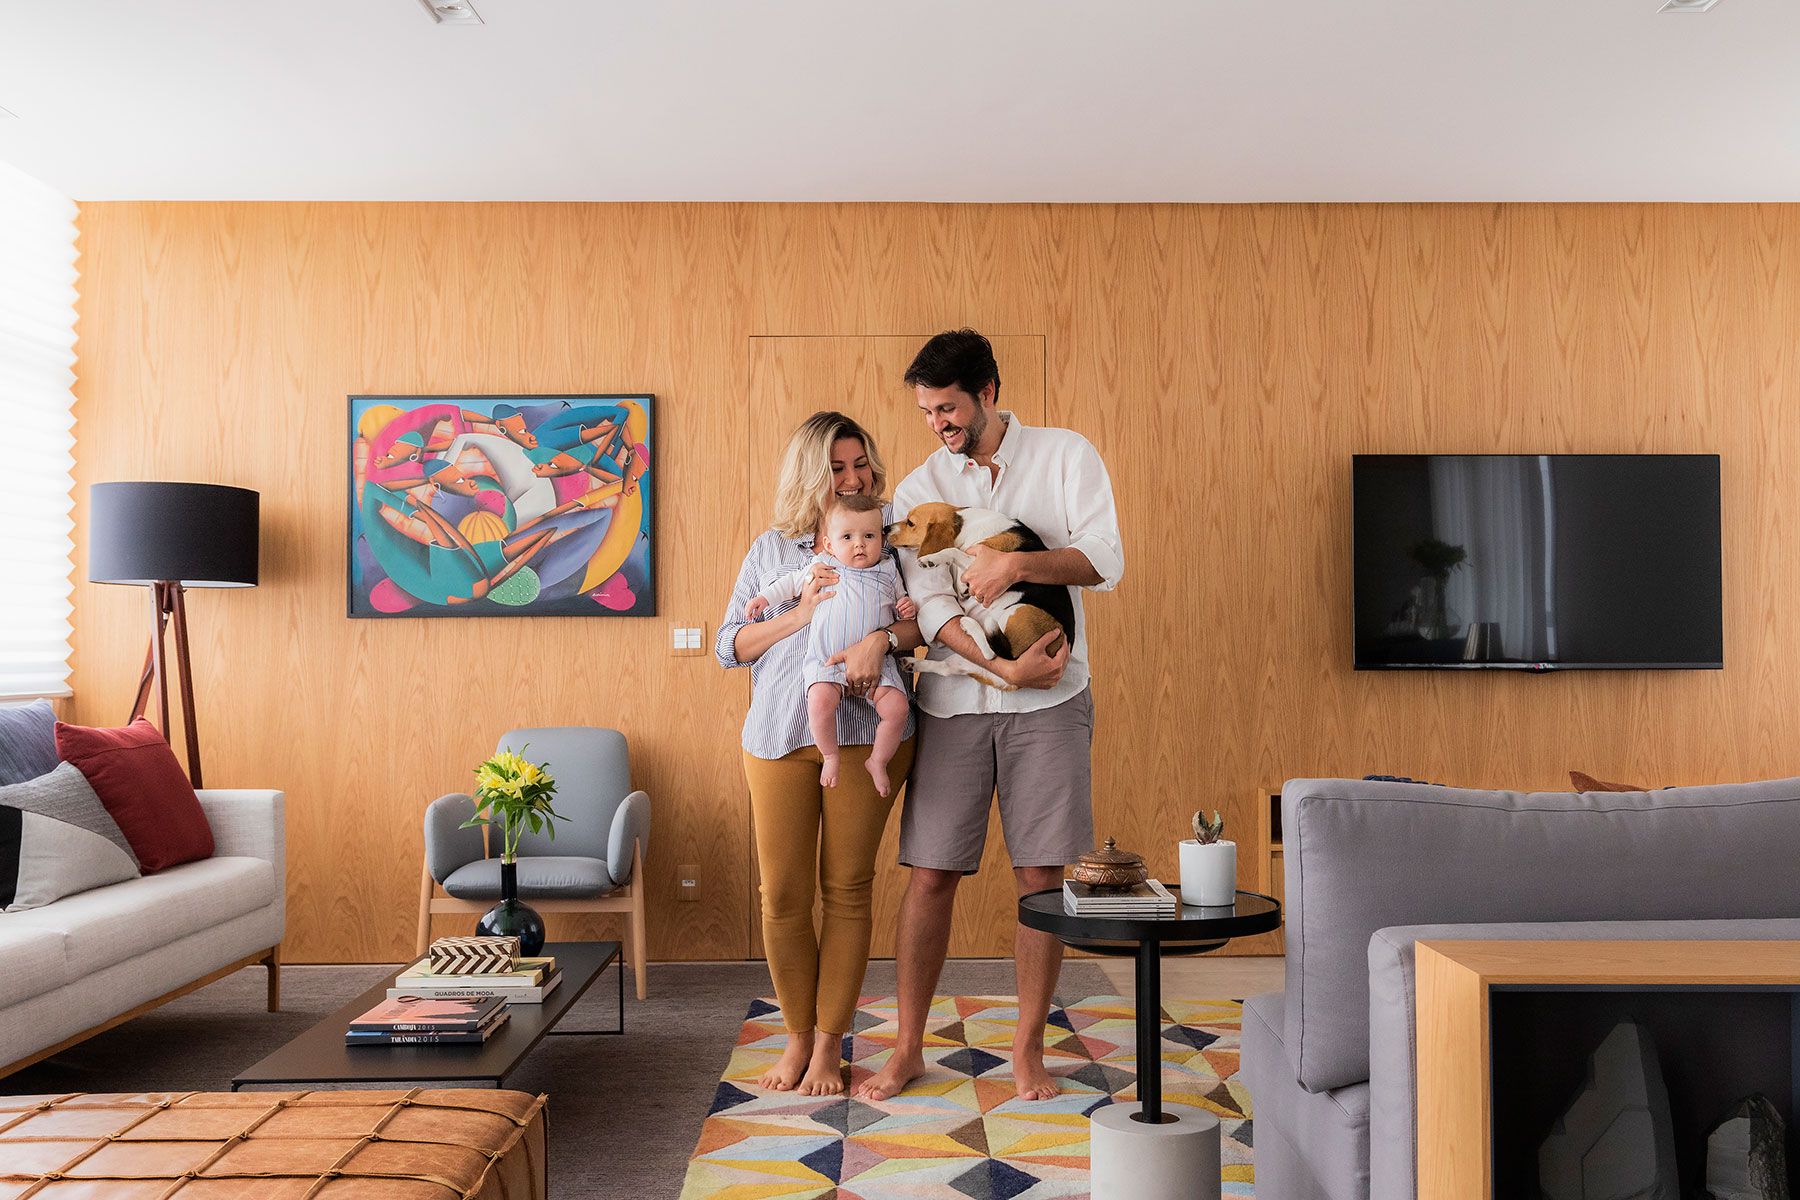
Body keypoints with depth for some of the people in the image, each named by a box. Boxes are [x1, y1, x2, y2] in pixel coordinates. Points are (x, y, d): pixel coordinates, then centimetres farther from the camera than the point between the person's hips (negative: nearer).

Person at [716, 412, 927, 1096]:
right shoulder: (771, 550, 13)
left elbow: (928, 616, -2)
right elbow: (728, 646, 8)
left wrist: (881, 638, -22)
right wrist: (800, 613, -6)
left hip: (865, 732, -1)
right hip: (779, 735, 1)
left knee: (847, 889, 3)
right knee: (783, 894, 2)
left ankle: (829, 1044, 17)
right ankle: (798, 1037, 21)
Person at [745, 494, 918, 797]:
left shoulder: (888, 572, 14)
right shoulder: (822, 566, 11)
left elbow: (901, 604, 24)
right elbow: (793, 582, 26)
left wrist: (909, 607, 3)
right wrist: (765, 597, 21)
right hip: (827, 659, -1)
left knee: (897, 706, -19)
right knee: (820, 700, -30)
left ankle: (878, 760, 6)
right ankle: (830, 755, -4)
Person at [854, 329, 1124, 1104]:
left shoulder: (1065, 457, 4)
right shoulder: (918, 489, 5)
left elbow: (1105, 561, -7)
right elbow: (929, 606, -6)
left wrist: (1017, 561, -22)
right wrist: (1003, 666, -19)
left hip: (1048, 701, -1)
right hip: (953, 702, 1)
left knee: (1041, 876, 2)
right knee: (930, 875, 2)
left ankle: (1028, 1050, 18)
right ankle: (908, 1048, 17)